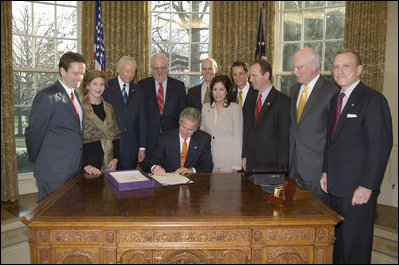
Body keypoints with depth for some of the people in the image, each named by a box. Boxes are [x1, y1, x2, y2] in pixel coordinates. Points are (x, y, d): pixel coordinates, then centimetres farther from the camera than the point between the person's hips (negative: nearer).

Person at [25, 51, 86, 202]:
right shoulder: (47, 97, -15)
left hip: (75, 169, 8)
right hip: (54, 173, -7)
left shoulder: (74, 95, 12)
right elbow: (33, 133, -10)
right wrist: (38, 163, 0)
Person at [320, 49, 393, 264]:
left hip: (358, 189, -7)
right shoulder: (336, 100, 14)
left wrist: (367, 186, -18)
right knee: (338, 240, 17)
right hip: (336, 186, 7)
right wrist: (326, 171, 11)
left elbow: (381, 146, -16)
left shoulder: (373, 99, -11)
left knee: (356, 245, 5)